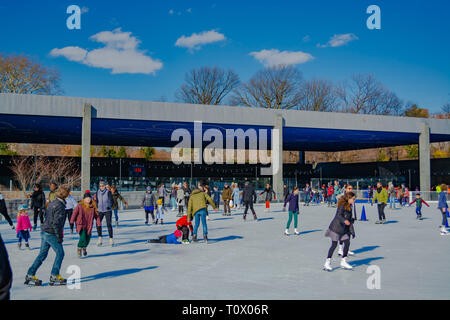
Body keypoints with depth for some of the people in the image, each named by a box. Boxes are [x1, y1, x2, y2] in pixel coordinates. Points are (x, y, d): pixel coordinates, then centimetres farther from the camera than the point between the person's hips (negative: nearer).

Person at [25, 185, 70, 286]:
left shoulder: (52, 203, 11)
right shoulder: (60, 206, -18)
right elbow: (56, 223, -22)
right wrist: (59, 237, -17)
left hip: (44, 232, 9)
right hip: (51, 234, -9)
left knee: (42, 254, 14)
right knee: (60, 253, 3)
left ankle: (30, 275, 16)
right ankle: (54, 276, 5)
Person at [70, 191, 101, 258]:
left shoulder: (93, 207, 0)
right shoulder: (79, 206, -9)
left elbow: (96, 216, 5)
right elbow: (74, 214, -7)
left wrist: (99, 224, 3)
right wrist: (71, 223, -10)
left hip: (89, 227, 4)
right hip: (81, 225, -4)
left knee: (87, 239, 8)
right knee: (83, 238, -18)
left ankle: (84, 248, 41)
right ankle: (79, 248, 10)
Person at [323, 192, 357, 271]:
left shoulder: (349, 207, 12)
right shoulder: (342, 205, -13)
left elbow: (350, 220, 17)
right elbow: (339, 215, -26)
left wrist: (352, 232, 17)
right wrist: (344, 220, -45)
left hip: (343, 229, 8)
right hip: (336, 227, -8)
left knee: (347, 242, 1)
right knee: (334, 244, -6)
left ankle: (343, 261, 13)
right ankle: (327, 262, 2)